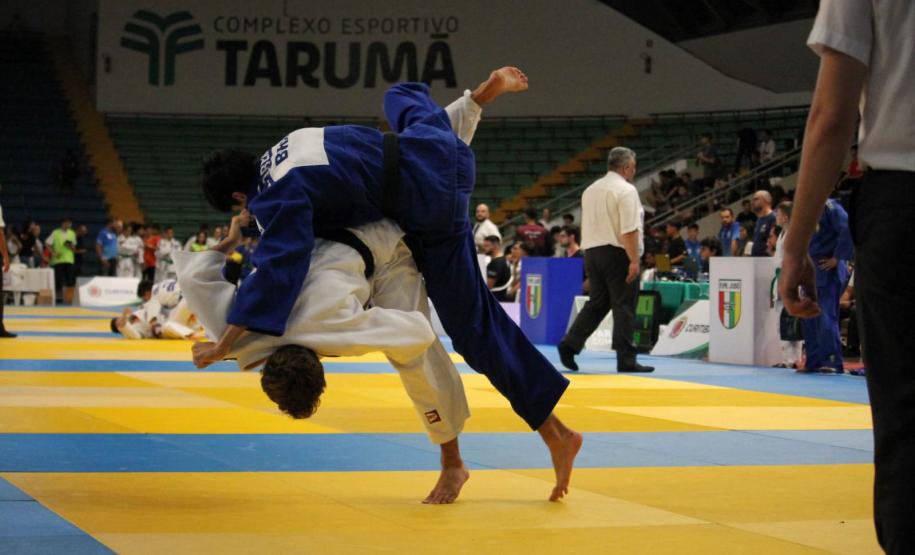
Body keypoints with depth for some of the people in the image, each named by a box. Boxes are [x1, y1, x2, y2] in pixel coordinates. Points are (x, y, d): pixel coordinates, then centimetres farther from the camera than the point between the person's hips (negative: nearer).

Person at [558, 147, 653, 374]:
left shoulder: (590, 190, 14)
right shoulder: (626, 191, -10)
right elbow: (630, 230, -18)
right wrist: (634, 261, -17)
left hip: (592, 251, 7)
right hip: (617, 253, -7)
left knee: (596, 303, 13)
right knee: (624, 305, -2)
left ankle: (570, 343, 1)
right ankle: (626, 360, -1)